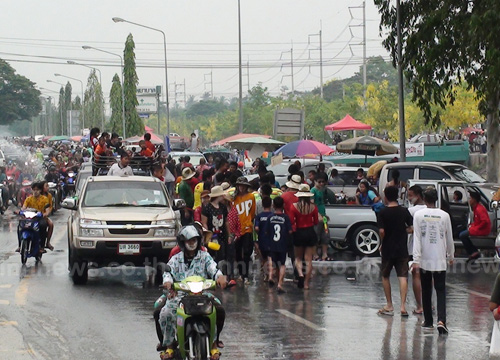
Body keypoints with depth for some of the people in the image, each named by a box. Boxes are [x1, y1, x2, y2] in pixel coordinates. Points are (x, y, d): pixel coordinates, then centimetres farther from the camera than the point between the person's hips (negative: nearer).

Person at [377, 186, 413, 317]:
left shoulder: (383, 213, -8)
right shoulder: (404, 211, 0)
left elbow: (382, 231, -16)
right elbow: (411, 228, 2)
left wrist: (382, 242, 1)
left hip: (387, 249, -2)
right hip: (402, 249, 2)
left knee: (385, 276, 14)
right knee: (403, 277, -2)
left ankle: (389, 306, 16)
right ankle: (403, 306, -12)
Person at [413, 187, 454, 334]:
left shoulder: (419, 215, -4)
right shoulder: (444, 215, -1)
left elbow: (417, 238, -8)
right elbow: (449, 239, 7)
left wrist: (416, 259, -8)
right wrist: (451, 256, 21)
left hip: (424, 260, 0)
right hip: (440, 261, 0)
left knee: (426, 291, 13)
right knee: (441, 291, 0)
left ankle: (428, 321, 18)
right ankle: (441, 320, -17)